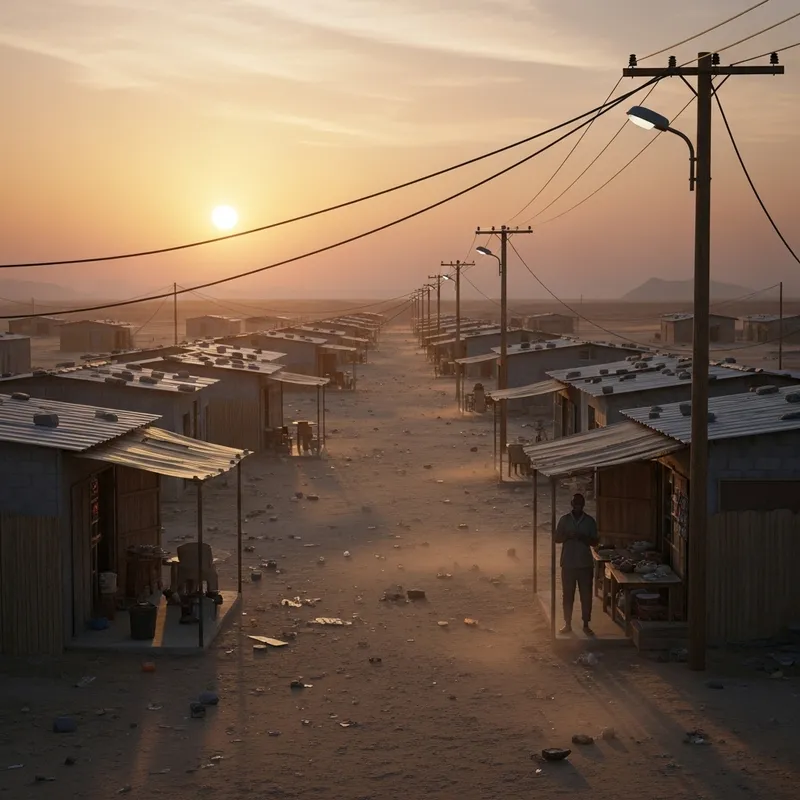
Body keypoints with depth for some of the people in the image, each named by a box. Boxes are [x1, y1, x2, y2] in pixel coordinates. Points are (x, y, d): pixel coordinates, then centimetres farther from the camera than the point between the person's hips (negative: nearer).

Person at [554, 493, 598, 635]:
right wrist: (567, 536, -16)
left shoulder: (590, 521, 1)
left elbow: (595, 541, 2)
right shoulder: (564, 519, 2)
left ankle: (586, 625, 12)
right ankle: (567, 624, 14)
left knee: (586, 595, 2)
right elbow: (557, 538, 3)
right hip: (568, 563, 0)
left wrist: (583, 538, -16)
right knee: (568, 595, 5)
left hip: (585, 564, 0)